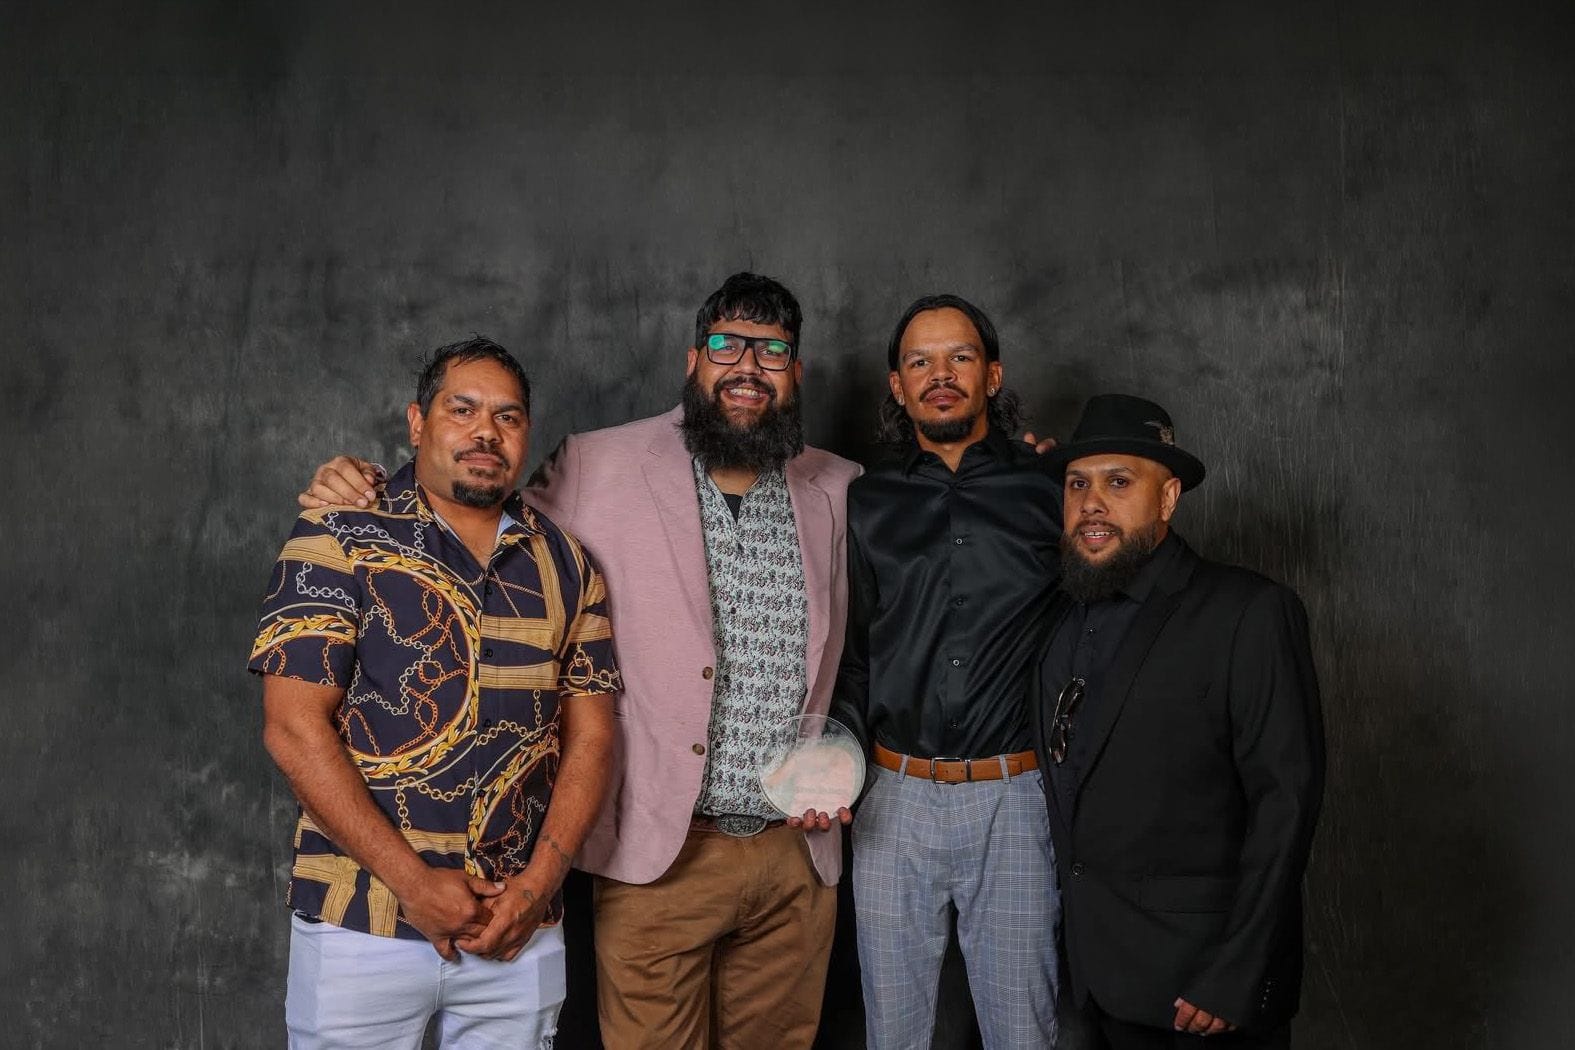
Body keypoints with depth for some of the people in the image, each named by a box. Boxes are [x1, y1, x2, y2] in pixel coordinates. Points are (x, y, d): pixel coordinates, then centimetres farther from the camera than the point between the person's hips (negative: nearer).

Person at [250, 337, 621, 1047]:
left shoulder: (565, 563, 7)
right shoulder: (337, 538, -5)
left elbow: (589, 735, 6)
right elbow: (294, 729, -11)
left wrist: (538, 882, -8)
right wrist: (414, 883, -14)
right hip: (360, 925, -3)